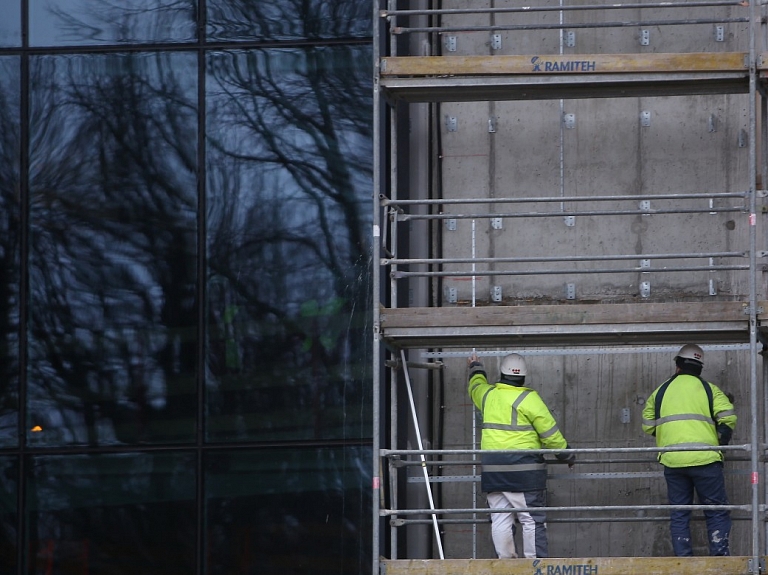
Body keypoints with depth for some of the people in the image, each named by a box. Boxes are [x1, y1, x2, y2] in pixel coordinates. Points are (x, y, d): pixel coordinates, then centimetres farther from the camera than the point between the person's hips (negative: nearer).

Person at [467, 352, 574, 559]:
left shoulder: (488, 394, 7)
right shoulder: (529, 399, -7)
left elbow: (476, 386, 34)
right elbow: (550, 433, -6)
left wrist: (476, 368, 56)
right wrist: (567, 455, 8)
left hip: (492, 468, 5)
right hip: (523, 468, -5)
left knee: (500, 518, 7)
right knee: (532, 519, -3)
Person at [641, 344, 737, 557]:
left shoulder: (660, 392, 13)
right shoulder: (709, 389, 6)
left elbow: (648, 425, 14)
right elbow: (728, 419, -4)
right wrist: (721, 442, 12)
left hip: (672, 461, 2)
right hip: (704, 459, -2)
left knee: (679, 514, 8)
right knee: (717, 511, 4)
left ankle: (683, 557, 3)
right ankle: (719, 553, -5)